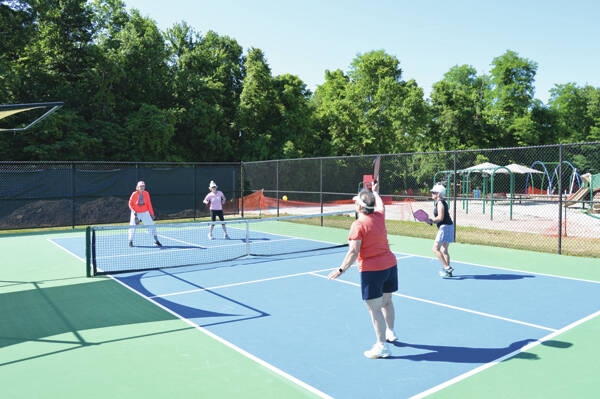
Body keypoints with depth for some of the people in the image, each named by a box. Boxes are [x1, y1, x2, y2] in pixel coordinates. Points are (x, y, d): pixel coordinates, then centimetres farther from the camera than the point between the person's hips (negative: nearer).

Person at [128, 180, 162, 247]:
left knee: (151, 225, -6)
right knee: (133, 227, 2)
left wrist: (152, 213, 2)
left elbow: (149, 204, 3)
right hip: (136, 213, -1)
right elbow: (130, 204, -2)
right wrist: (134, 211, -16)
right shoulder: (134, 194, -9)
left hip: (145, 213, 1)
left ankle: (156, 241, -1)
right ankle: (130, 241, 22)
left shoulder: (146, 193, -5)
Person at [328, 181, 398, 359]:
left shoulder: (358, 225, -17)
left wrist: (341, 269, -16)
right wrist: (375, 192, 46)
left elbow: (353, 252, -22)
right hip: (390, 264, 8)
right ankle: (390, 332, 42)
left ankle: (382, 346, 2)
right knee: (386, 301, 24)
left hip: (371, 270, -8)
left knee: (374, 308, -2)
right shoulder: (379, 216, 3)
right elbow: (380, 205, 28)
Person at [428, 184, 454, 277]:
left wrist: (431, 220, -9)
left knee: (435, 248, -10)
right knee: (444, 250, 14)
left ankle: (447, 267, -13)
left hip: (445, 227, -10)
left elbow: (440, 217, -21)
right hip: (448, 227, 10)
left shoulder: (440, 203, -13)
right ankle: (448, 271, 18)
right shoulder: (442, 202, 18)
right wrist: (432, 221, 12)